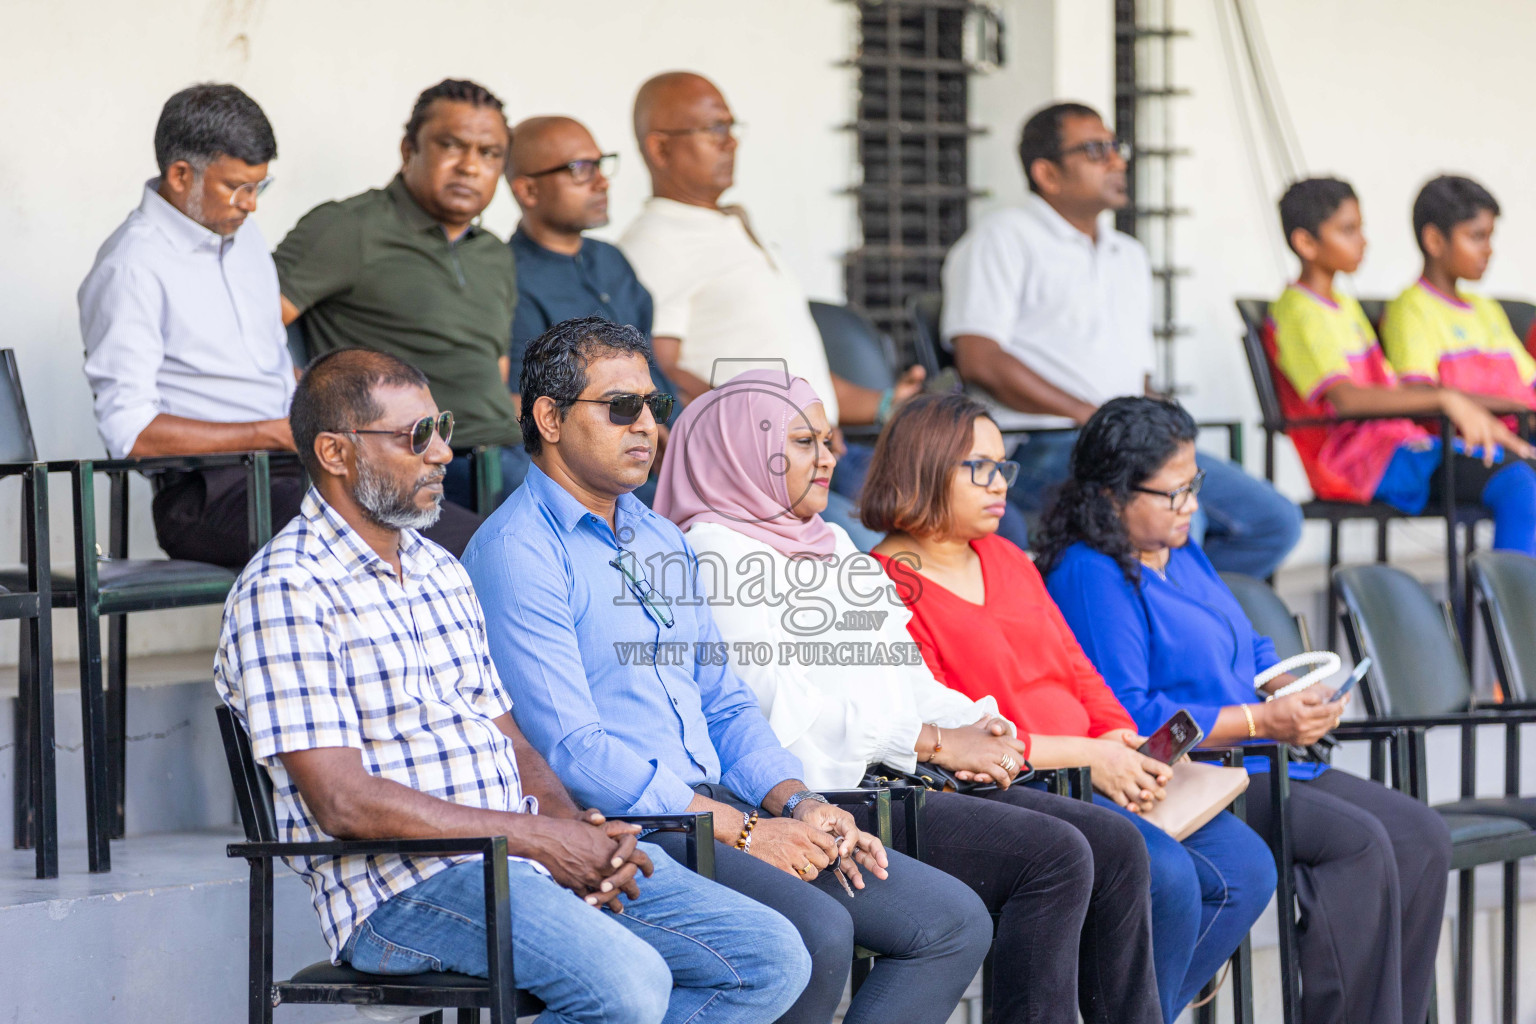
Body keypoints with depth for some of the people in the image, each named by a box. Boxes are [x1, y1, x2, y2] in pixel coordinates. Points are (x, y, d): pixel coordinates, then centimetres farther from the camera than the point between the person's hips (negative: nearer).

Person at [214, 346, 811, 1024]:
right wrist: (538, 836, -16)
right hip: (401, 886, -9)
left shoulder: (440, 572, 21)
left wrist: (582, 832, -2)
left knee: (771, 959, -5)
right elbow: (342, 801, -17)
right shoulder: (283, 592, -8)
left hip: (527, 856, 9)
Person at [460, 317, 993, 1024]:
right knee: (816, 932, -32)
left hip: (719, 810, 9)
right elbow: (571, 750, -15)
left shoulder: (662, 540, 21)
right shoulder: (517, 553, -8)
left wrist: (798, 804, 2)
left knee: (955, 921, -3)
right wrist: (741, 831, -16)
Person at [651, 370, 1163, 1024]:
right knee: (1054, 856, -23)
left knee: (1117, 846, -3)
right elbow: (784, 708, -15)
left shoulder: (833, 543, 24)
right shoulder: (713, 553, -5)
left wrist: (976, 725, 2)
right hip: (819, 798, -9)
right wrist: (934, 743, -15)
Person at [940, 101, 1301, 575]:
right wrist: (1093, 416, -12)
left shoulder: (1130, 256, 27)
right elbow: (980, 362, -11)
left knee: (1275, 523, -6)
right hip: (1040, 447, -8)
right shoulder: (1003, 239, 1)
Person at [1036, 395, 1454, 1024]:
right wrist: (1262, 722, -20)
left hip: (1258, 762, 10)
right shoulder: (1091, 577, -13)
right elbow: (1125, 718, -21)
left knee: (1421, 836, -4)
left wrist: (1295, 690, 3)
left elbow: (1249, 652, 28)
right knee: (1358, 842, -27)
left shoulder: (1183, 554, 18)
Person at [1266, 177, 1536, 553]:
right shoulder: (1297, 314, -8)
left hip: (1399, 443, 9)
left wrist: (1473, 417, 6)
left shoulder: (1346, 308, 24)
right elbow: (1345, 398, -23)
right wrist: (1445, 398, -28)